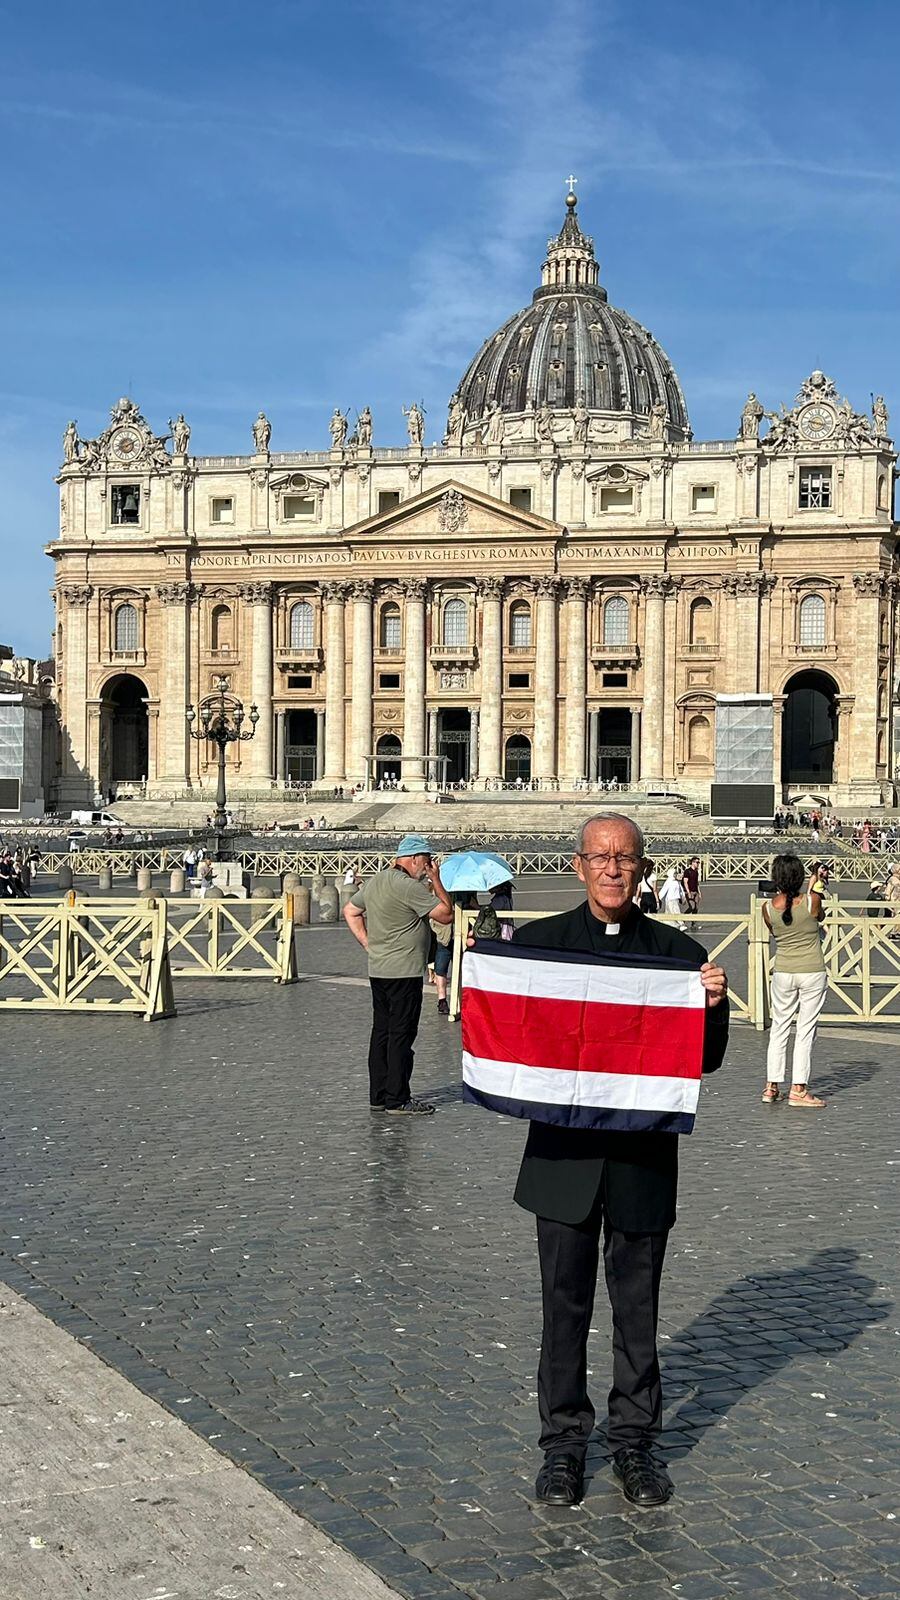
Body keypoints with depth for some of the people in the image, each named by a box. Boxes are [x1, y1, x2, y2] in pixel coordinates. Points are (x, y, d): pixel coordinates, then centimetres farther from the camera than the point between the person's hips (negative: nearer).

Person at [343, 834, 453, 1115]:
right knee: (401, 1036, -4)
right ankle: (398, 1100, -2)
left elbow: (350, 911, 22)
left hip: (377, 971, 9)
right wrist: (436, 880, -4)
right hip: (404, 973, -9)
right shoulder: (409, 886, -17)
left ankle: (378, 1096, 18)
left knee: (381, 1033, 13)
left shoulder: (374, 881, 11)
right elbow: (446, 914, -15)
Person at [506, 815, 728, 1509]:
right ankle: (564, 1442, 24)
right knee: (565, 1304, 9)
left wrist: (715, 1005, -16)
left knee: (638, 1306, 11)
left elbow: (706, 1060, 3)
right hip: (563, 1153, 0)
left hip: (644, 1158, 1)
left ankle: (635, 1442, 27)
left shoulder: (678, 952, 1)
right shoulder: (537, 942, 0)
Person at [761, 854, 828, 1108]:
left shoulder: (768, 907, -8)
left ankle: (771, 1086, 16)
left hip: (783, 973, 2)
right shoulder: (812, 901, -14)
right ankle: (798, 1089, 4)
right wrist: (814, 888, 20)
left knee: (779, 1028, 14)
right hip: (812, 973, -2)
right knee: (806, 1030, 4)